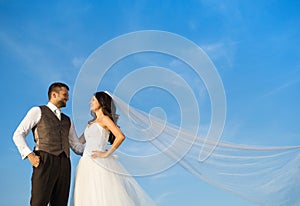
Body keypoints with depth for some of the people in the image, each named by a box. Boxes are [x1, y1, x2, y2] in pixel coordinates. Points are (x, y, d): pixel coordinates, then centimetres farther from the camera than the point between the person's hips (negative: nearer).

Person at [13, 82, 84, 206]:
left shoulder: (67, 120, 26)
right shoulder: (38, 111, 10)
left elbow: (76, 145, 23)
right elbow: (18, 135, 4)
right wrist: (30, 155, -9)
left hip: (64, 164, 5)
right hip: (45, 161, -5)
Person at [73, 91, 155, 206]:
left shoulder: (105, 119, -4)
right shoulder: (92, 122, 20)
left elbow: (120, 136, -17)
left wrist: (107, 154, -14)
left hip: (98, 165, -8)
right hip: (86, 165, 8)